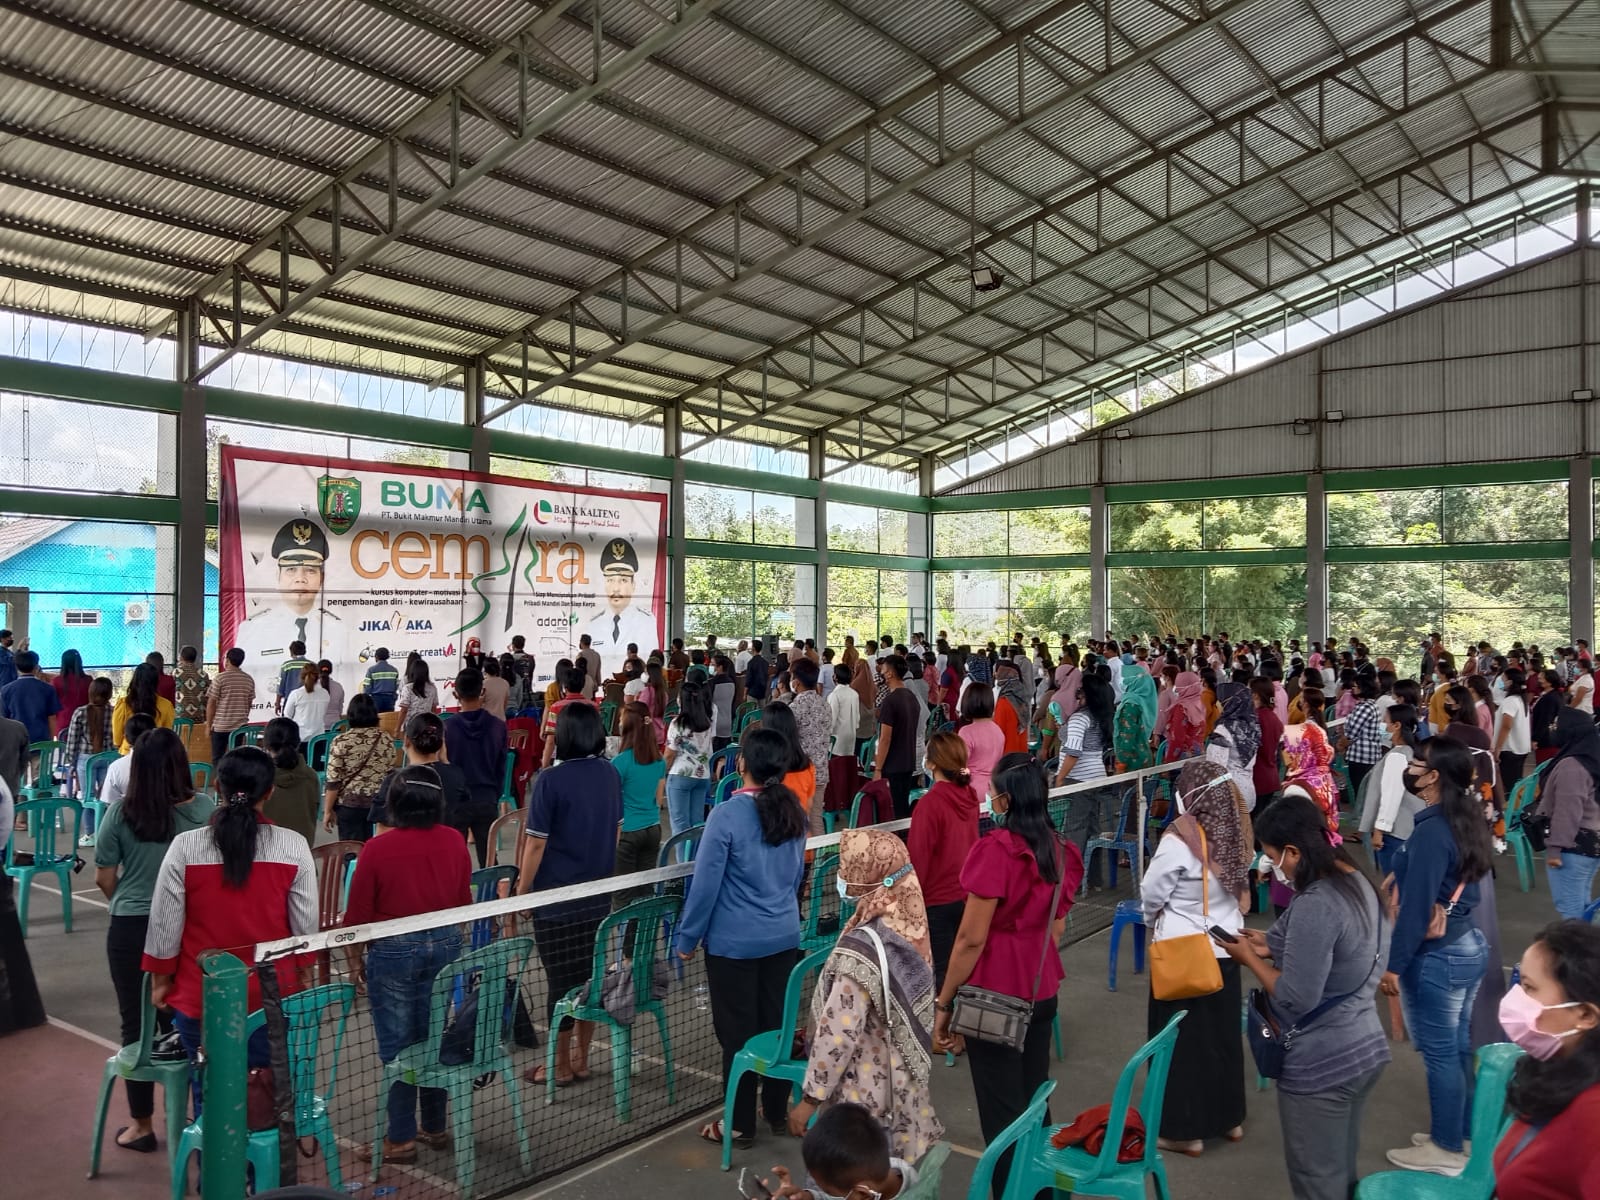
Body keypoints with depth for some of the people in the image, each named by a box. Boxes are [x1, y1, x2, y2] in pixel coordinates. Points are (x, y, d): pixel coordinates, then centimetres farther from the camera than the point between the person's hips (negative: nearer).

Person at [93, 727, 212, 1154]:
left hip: (131, 929, -1)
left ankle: (141, 1124, 22)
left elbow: (105, 879, 2)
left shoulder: (119, 815, -8)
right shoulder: (205, 810, -8)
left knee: (137, 1025, 11)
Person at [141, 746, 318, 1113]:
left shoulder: (185, 847, -11)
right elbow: (305, 923, -3)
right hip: (273, 995, 0)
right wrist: (304, 975, 13)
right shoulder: (293, 847, -10)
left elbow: (165, 924, -4)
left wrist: (160, 979, 12)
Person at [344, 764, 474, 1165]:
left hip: (393, 952, -4)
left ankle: (400, 1139, 18)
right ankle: (435, 1127, 28)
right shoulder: (454, 842, -5)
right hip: (445, 945, 4)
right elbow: (464, 901, 6)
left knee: (397, 1046, 8)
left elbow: (358, 913, -8)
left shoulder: (377, 849, -17)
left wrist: (356, 958, 7)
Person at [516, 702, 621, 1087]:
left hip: (556, 898, -5)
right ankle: (580, 1058, 25)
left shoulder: (550, 780, -17)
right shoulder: (610, 775, 1)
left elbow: (536, 843, -16)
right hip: (598, 896, 6)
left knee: (560, 979, 5)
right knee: (589, 974, 14)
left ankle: (560, 1065, 17)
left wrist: (522, 890, -4)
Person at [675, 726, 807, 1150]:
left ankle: (740, 1126, 18)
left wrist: (687, 939, -4)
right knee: (777, 1024, 17)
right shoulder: (793, 812, 0)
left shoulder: (727, 815, -20)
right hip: (784, 937, 6)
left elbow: (706, 885, -15)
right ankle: (778, 1113, 30)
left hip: (734, 943, -6)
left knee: (738, 1032, 6)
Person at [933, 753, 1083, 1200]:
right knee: (1033, 1098, 18)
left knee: (1001, 1111, 5)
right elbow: (1057, 928, 11)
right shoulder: (1060, 851, 1)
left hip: (995, 994, -7)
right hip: (1041, 990, 7)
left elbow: (972, 938, -17)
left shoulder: (996, 850, -19)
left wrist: (943, 1004, -9)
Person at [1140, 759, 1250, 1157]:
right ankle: (1230, 1118, 34)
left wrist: (1154, 920, 8)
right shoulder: (1236, 836, -6)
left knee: (1183, 1039, 7)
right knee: (1224, 1032, 19)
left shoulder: (1179, 840, -23)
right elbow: (1240, 889, 5)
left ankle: (1186, 1130, 16)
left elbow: (1151, 894, -12)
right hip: (1226, 946, 6)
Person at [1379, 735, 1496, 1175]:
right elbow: (1457, 886, 11)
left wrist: (1394, 965, -16)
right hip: (1468, 945, 9)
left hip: (1436, 957, -9)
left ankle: (1447, 1150, 16)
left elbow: (1416, 907, -22)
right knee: (1457, 1048, 18)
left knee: (1439, 1054, 4)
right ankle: (1462, 1134, 30)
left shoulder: (1431, 830, -23)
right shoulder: (1468, 820, 3)